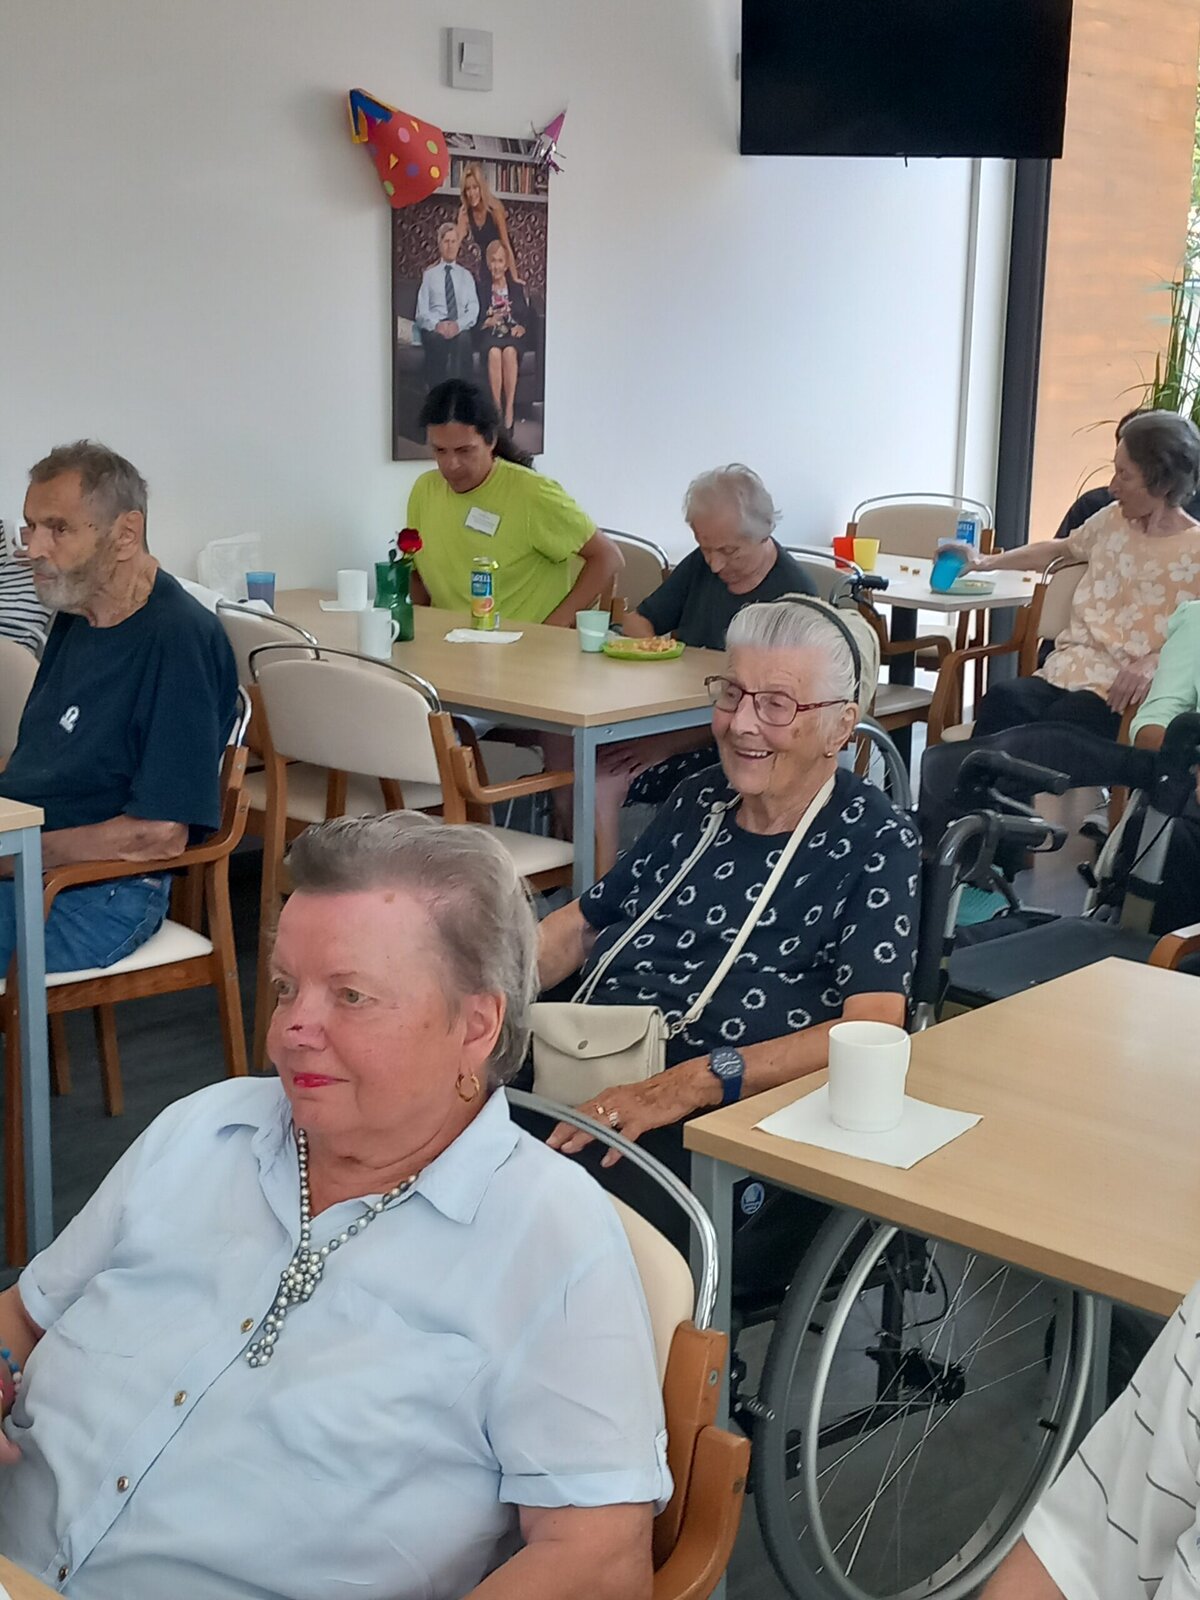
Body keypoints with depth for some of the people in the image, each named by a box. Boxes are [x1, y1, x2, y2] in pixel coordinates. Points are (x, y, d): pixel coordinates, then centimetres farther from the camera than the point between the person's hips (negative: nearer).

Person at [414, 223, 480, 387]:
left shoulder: (466, 275, 21)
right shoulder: (429, 275, 16)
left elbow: (473, 309, 9)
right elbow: (422, 311, 7)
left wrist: (458, 325, -12)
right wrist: (437, 325, -14)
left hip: (460, 329, 1)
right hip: (434, 329, -1)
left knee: (462, 340, -36)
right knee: (437, 339, -37)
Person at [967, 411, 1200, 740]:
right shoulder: (1113, 520, 18)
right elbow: (1058, 550, 37)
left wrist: (1151, 665, -24)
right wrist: (986, 563, 35)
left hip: (1123, 692, -5)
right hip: (1068, 670, 5)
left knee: (1058, 723, -38)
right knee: (1003, 700, -30)